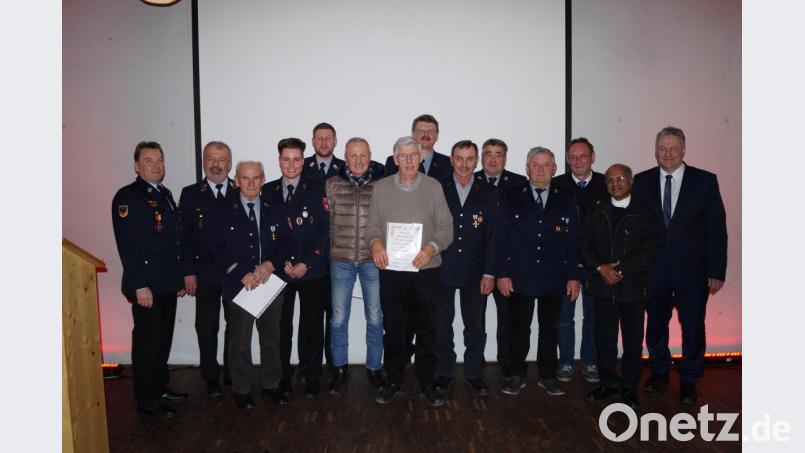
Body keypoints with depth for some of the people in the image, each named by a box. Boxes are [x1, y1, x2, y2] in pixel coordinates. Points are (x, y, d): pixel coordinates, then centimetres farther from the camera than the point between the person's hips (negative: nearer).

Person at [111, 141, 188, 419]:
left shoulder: (165, 195, 14)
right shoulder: (127, 197, -10)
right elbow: (127, 245, -16)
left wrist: (180, 277, 16)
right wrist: (140, 286, -19)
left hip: (168, 284, 8)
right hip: (146, 286, -7)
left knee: (164, 340, 17)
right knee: (146, 342, 4)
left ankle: (160, 387, 33)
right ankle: (147, 402, 16)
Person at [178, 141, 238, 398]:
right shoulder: (190, 194, 2)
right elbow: (184, 236, -1)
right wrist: (188, 272, -6)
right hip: (205, 274, -1)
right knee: (206, 328, 8)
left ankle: (233, 375, 26)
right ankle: (211, 379, 23)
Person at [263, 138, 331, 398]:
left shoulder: (316, 189, 2)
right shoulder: (267, 191, 8)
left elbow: (323, 230, -4)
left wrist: (306, 263, -11)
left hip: (312, 270, -1)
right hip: (279, 270, 2)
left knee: (312, 327, 5)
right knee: (281, 327, 6)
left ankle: (311, 378, 19)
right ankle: (282, 378, 21)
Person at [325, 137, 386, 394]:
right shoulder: (332, 185, 3)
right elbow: (325, 221, 8)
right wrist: (324, 252, 5)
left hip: (373, 260, -1)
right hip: (341, 260, 1)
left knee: (375, 318, 8)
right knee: (338, 318, 7)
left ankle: (374, 368, 26)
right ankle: (340, 369, 25)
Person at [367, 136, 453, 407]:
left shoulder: (433, 187, 2)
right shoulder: (381, 187, 5)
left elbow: (446, 227, 0)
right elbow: (373, 225, 7)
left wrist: (431, 247, -17)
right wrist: (375, 242, -14)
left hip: (425, 270, -1)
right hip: (391, 270, 1)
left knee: (426, 329, 8)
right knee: (393, 329, 10)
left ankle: (427, 382, 23)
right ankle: (394, 380, 27)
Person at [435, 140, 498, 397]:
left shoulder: (488, 193, 4)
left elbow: (492, 236, 1)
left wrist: (489, 273, -5)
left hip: (475, 273, 1)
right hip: (442, 270, 0)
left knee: (476, 326, 8)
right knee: (442, 325, 9)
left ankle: (473, 374, 23)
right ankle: (444, 373, 24)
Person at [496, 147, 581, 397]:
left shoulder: (566, 200, 6)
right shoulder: (512, 198, 2)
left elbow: (573, 241, 5)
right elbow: (502, 238, -1)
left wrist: (574, 276, 0)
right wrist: (502, 273, -7)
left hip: (554, 277, 1)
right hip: (520, 276, -1)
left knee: (549, 328, 11)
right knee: (519, 327, 7)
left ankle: (548, 376, 24)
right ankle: (517, 376, 20)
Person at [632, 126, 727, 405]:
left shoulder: (705, 181, -3)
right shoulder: (642, 181, 1)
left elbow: (717, 229, -3)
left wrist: (716, 272, -6)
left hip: (692, 270, -1)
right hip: (654, 269, 2)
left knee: (693, 327, 8)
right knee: (655, 325, 14)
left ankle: (689, 381, 26)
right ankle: (659, 373, 33)